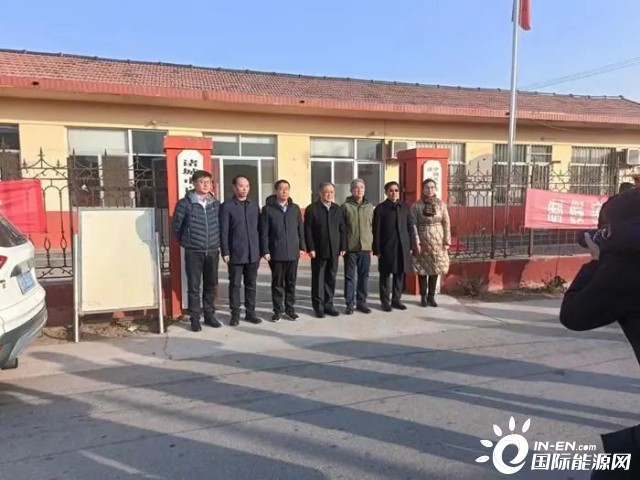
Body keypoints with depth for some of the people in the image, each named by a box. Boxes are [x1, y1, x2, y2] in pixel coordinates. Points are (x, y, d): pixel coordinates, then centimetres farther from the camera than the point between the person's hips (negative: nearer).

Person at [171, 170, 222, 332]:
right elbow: (176, 227, 1)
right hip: (193, 252, -3)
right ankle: (195, 318, 13)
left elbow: (220, 225, 15)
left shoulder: (216, 204, 4)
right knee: (194, 287, 3)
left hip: (213, 251, 4)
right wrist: (185, 243, 8)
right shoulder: (184, 203, -7)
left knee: (211, 285, 11)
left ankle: (209, 315, 23)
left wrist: (216, 242, 12)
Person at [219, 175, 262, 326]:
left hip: (253, 254, 4)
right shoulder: (227, 206, -2)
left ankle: (250, 312, 20)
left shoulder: (254, 206, 11)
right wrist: (225, 252, -11)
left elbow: (259, 229, 12)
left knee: (251, 284, 10)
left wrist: (261, 250, 8)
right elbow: (223, 232, -6)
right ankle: (235, 314, 14)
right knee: (235, 285, 4)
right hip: (235, 254, -4)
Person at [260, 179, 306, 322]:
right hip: (276, 253, -3)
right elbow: (264, 232, -4)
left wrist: (302, 247, 7)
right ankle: (277, 310, 16)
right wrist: (265, 251, -9)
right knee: (277, 283, 5)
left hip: (293, 252, 3)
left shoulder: (295, 208, 8)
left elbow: (301, 229, 11)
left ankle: (290, 308, 21)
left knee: (291, 282, 9)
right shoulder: (268, 209, -2)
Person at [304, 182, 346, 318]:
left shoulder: (338, 209, 9)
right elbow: (308, 230, -6)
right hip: (318, 251, -4)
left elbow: (342, 229, 9)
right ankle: (318, 307, 12)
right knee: (318, 279, 4)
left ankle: (328, 305, 18)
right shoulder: (312, 209, -3)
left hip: (334, 250, 4)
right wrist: (311, 248, -11)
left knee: (331, 279, 8)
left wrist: (342, 247, 3)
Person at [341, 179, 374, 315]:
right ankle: (350, 304, 12)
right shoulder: (346, 206, -2)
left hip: (366, 247, 3)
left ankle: (361, 302, 20)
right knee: (350, 277, 4)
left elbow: (372, 226, 12)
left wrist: (372, 244, 8)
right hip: (350, 247, -3)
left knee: (364, 276, 9)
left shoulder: (370, 206, 8)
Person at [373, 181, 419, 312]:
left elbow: (410, 227, 11)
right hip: (387, 247, -4)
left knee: (400, 274, 10)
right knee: (385, 275, 4)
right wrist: (377, 249, -10)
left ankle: (396, 299, 22)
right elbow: (376, 231, -5)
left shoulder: (404, 207, 10)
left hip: (403, 246, 4)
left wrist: (412, 244, 4)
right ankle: (385, 301, 14)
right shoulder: (380, 208, -2)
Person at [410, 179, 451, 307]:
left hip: (437, 241, 2)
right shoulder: (416, 205, -4)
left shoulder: (441, 204, 2)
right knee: (422, 268, 3)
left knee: (435, 268, 7)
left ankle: (431, 296, 19)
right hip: (423, 240, -2)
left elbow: (446, 224, 3)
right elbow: (413, 225, -6)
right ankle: (423, 296, 16)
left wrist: (447, 241, -2)